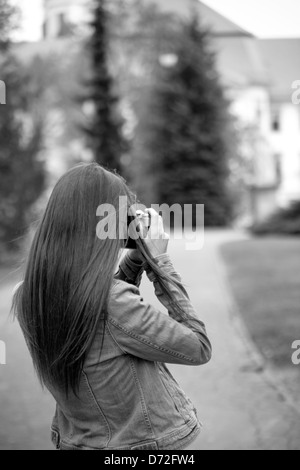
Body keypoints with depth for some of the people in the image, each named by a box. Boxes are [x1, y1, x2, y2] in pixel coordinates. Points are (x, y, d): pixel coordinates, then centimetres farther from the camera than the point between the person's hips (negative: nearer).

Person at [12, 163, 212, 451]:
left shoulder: (27, 297, -9)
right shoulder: (114, 303, -30)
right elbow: (199, 348, -18)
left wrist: (136, 260, 1)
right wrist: (159, 262, -15)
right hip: (148, 442, -6)